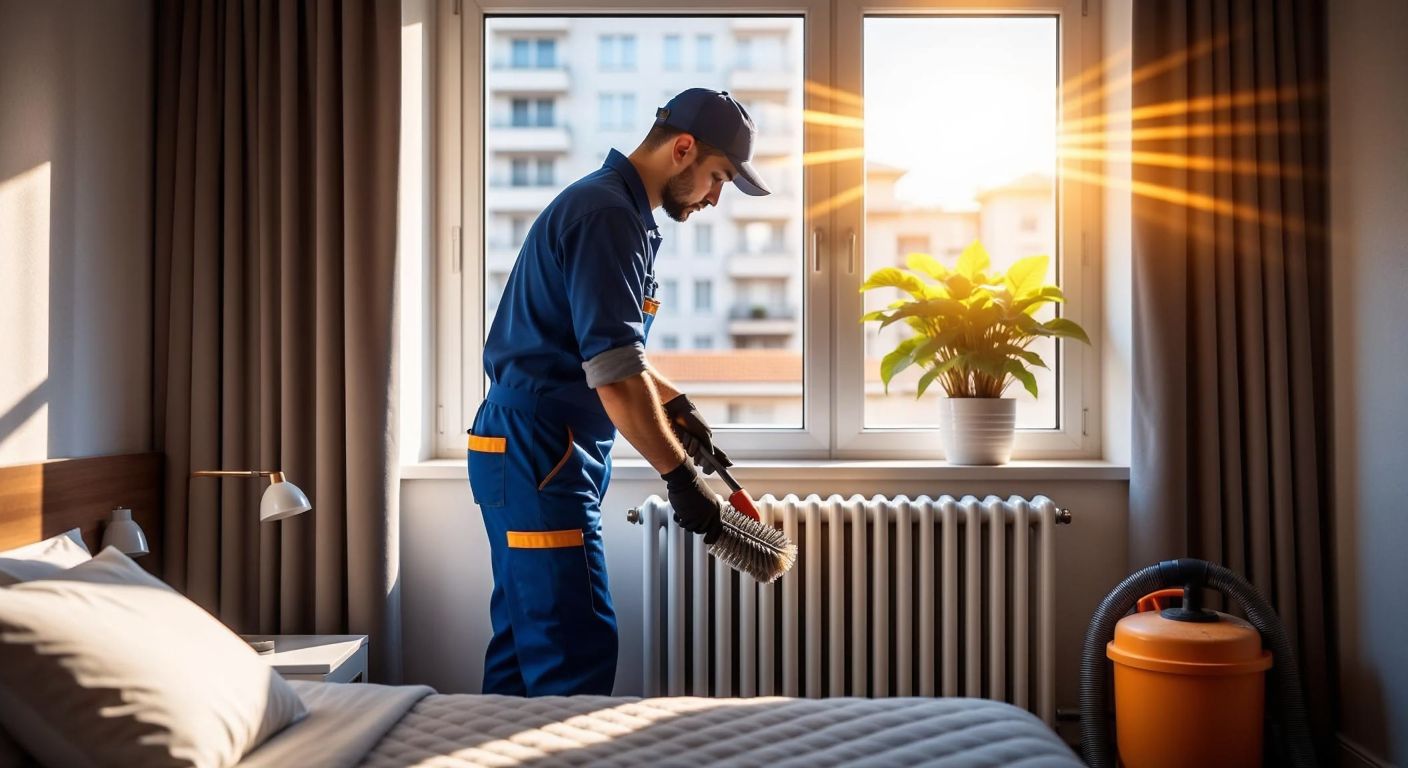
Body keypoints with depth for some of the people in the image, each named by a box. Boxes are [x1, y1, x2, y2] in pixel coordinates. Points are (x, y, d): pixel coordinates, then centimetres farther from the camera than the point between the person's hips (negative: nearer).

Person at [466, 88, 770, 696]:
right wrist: (680, 475, -17)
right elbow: (616, 375, -23)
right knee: (577, 652, -8)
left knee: (524, 639, 17)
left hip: (525, 456, 11)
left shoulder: (605, 204, 17)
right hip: (540, 458, -11)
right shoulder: (609, 216, -16)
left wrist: (673, 403, 19)